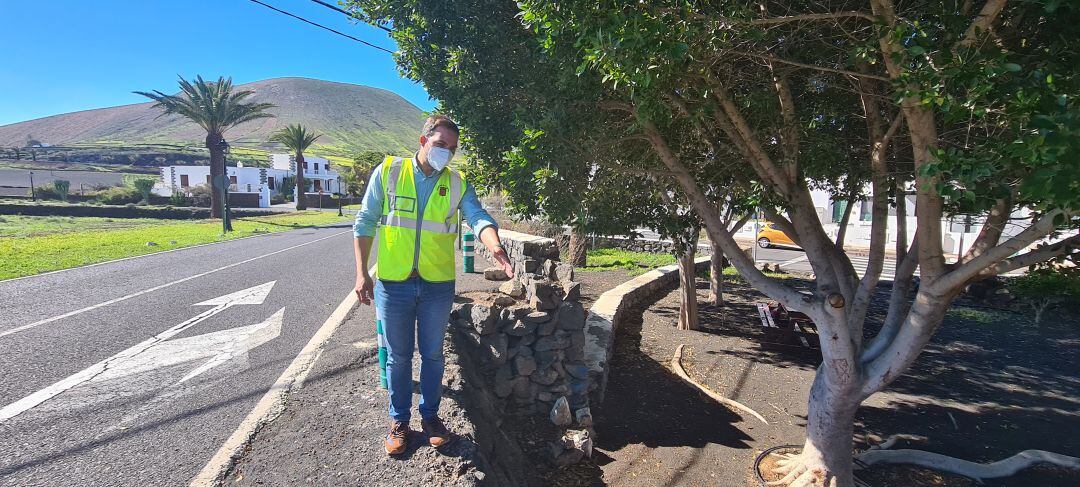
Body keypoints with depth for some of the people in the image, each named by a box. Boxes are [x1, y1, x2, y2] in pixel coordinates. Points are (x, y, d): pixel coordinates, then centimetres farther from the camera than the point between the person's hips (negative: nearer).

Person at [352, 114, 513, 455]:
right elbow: (364, 223, 0)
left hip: (438, 285, 1)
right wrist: (362, 272, -5)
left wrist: (495, 247, -36)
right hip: (392, 283, -1)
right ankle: (399, 420, 33)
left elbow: (479, 218, -15)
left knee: (432, 354, 15)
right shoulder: (388, 172, -2)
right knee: (398, 356, 13)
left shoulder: (457, 184, 0)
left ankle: (430, 415, 35)